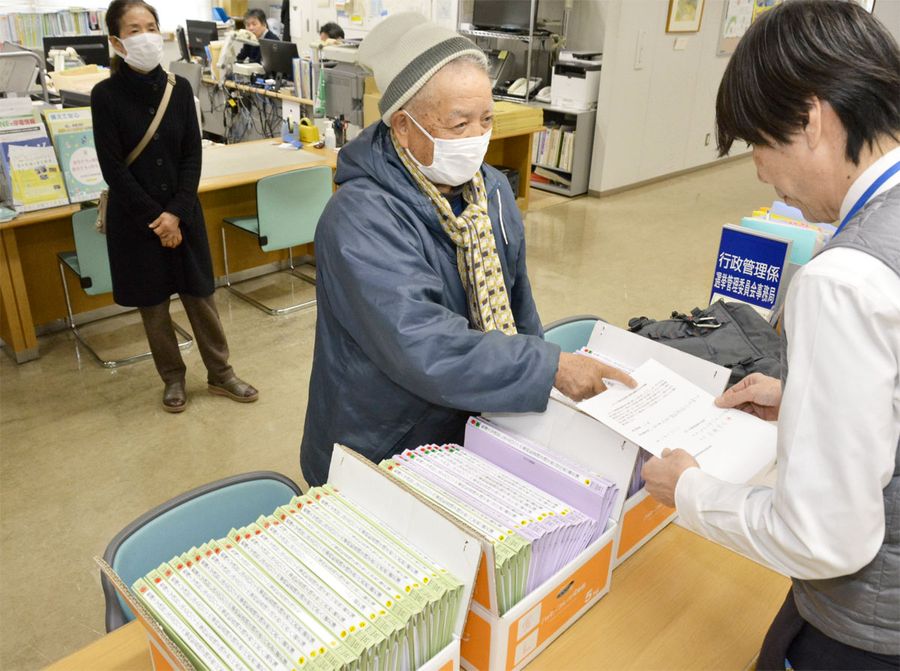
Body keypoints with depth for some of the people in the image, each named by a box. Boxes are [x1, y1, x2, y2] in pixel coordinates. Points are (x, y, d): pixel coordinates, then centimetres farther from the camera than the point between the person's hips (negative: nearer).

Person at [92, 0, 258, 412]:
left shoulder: (179, 89, 1)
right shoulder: (106, 95, -8)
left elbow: (192, 157, -1)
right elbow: (113, 168, -11)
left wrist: (176, 213, -12)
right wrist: (155, 217, -14)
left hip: (182, 212, 2)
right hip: (134, 218, -2)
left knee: (200, 295, 8)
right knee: (153, 304, 9)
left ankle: (220, 374, 23)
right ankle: (173, 379, 26)